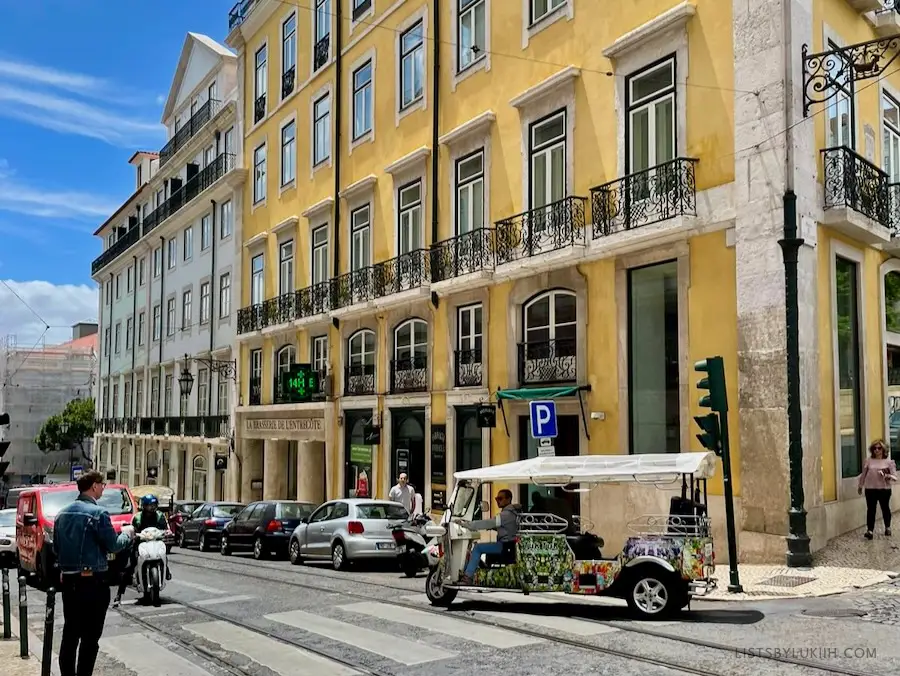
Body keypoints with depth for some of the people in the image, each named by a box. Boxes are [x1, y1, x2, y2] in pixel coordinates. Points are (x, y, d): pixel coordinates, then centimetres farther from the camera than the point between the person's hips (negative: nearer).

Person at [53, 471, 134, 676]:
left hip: (68, 580, 7)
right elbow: (113, 545, -10)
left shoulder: (63, 513, 8)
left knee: (70, 634, 15)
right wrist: (127, 534, 7)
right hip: (93, 581, -7)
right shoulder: (98, 513, -15)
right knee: (90, 636, 0)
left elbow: (56, 548, 15)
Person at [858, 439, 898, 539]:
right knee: (871, 509, 0)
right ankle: (869, 530, 1)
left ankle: (887, 527, 35)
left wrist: (887, 476, -27)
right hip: (870, 489, 1)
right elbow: (863, 474, 10)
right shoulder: (868, 460, 0)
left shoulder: (889, 461, -5)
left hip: (884, 489, -1)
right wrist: (860, 486, 16)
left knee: (885, 508, 15)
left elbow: (895, 477, -6)